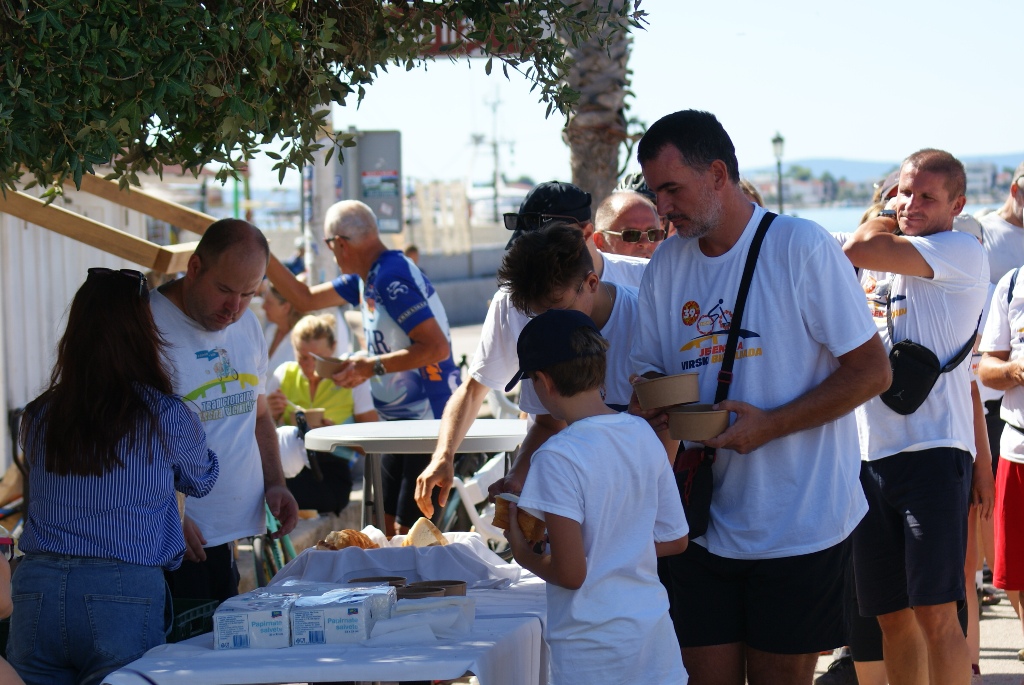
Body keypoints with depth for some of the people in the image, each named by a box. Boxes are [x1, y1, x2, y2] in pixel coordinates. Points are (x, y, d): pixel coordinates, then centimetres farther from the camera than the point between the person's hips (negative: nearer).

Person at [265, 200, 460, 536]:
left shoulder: (392, 280, -20)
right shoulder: (367, 278, 10)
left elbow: (437, 347, -27)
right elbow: (306, 298, 21)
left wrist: (372, 366, -25)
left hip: (427, 420, -11)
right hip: (401, 420, 11)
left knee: (409, 533, -11)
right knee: (392, 527, 14)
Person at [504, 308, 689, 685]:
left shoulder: (558, 458, -18)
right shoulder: (643, 434, 3)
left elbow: (570, 573, -18)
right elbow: (675, 540, 10)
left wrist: (522, 552, 0)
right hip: (656, 639, 7)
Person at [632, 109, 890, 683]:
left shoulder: (802, 248, -10)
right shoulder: (666, 265, 9)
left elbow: (871, 371, -10)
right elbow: (651, 371, 17)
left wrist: (769, 425, -18)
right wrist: (649, 406, -8)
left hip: (800, 523, -5)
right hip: (702, 523, 5)